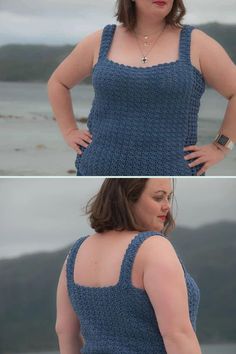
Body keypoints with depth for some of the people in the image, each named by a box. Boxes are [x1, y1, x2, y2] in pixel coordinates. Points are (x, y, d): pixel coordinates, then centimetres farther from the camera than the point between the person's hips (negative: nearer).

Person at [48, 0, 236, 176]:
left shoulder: (195, 44, 0)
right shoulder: (100, 42, 7)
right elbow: (58, 82, 19)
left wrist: (219, 148, -3)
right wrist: (70, 132, 9)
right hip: (102, 173, 2)